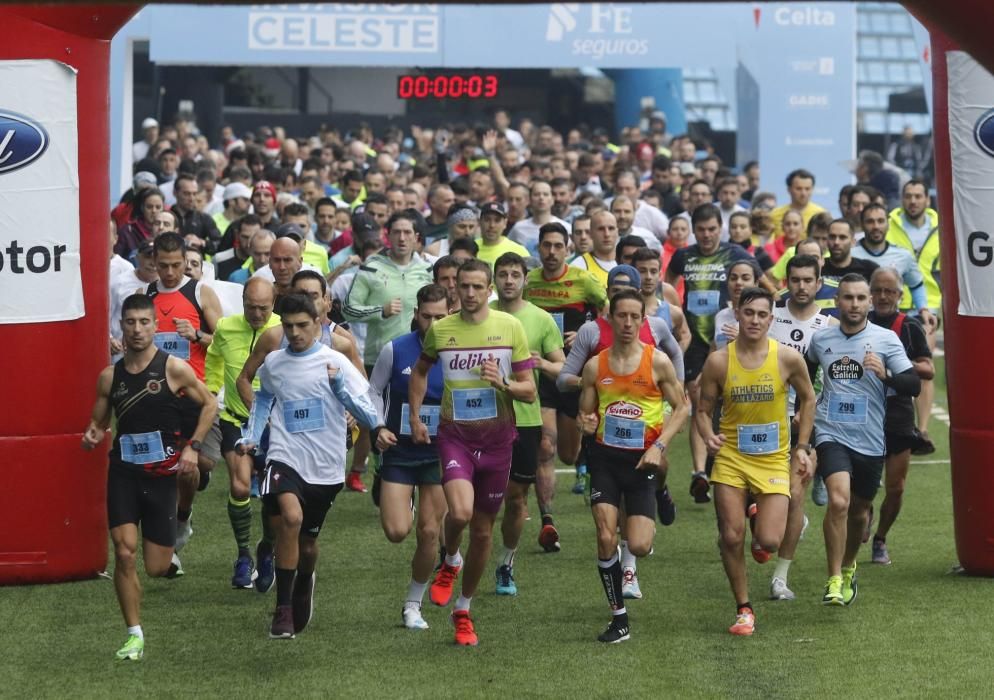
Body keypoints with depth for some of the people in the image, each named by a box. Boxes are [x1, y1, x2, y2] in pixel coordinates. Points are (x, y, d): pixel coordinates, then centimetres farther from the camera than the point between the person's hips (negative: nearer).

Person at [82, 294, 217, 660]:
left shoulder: (174, 368, -5)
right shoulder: (109, 376, 3)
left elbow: (209, 405, 4)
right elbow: (98, 421, 14)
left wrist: (192, 446, -7)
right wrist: (92, 435, -10)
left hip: (162, 474, -1)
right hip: (124, 471, 1)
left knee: (157, 568, 3)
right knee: (124, 553, -14)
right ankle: (135, 636, -4)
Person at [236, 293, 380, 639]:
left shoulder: (335, 362, -4)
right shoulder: (272, 363, 5)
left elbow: (369, 418, -7)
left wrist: (339, 386, -20)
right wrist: (249, 437, 14)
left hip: (325, 467, 0)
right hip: (285, 458, 0)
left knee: (307, 543, 13)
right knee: (291, 517, -30)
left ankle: (303, 585, 51)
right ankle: (283, 609, -20)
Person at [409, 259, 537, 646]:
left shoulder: (510, 327, -2)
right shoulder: (439, 330, 1)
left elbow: (529, 391, 1)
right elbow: (420, 370, 20)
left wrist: (503, 383, -19)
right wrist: (415, 417, 11)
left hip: (497, 439, 1)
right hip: (455, 435, -1)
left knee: (483, 530, 8)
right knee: (460, 511, -25)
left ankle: (463, 610, 26)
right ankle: (450, 561, 10)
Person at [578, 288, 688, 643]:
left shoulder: (658, 361, -4)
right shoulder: (595, 366, 3)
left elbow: (681, 407, 2)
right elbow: (585, 413, 12)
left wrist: (659, 446, -10)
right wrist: (587, 424, -13)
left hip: (642, 460, -2)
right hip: (605, 457, 2)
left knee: (639, 547, -9)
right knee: (605, 539, -10)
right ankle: (619, 619, 2)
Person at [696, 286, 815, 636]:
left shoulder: (787, 358, -9)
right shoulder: (718, 361, -8)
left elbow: (807, 399, 7)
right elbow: (703, 410, 2)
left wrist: (802, 446, 3)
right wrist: (708, 436, -19)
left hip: (774, 459, -1)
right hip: (731, 455, 1)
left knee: (769, 541, -12)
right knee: (731, 537, -3)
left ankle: (760, 531, 27)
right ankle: (744, 609, 14)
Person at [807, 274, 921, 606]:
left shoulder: (885, 339, -3)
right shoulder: (821, 339, 3)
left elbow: (914, 385, -8)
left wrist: (885, 374, -25)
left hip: (870, 440, 1)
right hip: (831, 433, -1)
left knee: (859, 512, 16)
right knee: (838, 501, -23)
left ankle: (848, 568, 44)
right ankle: (834, 581, -17)